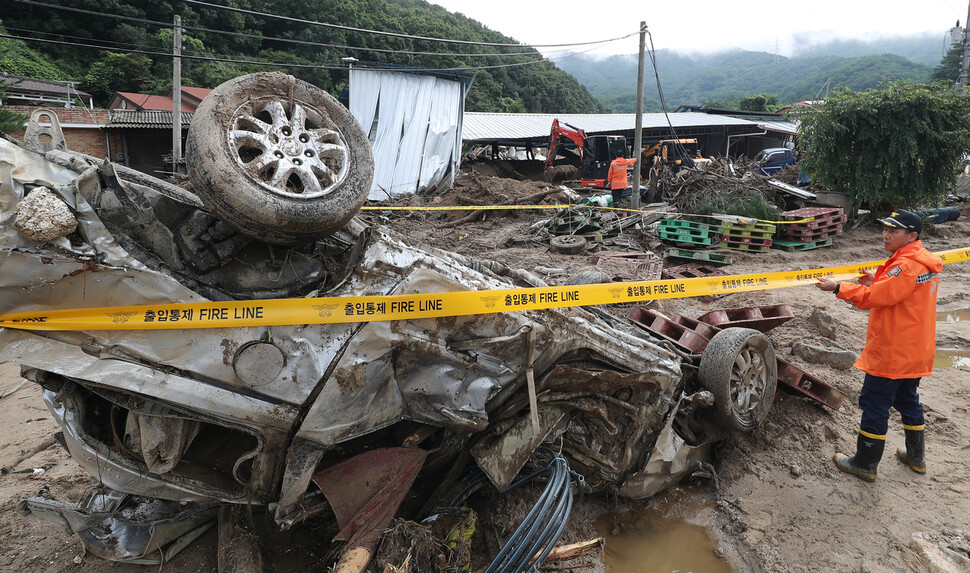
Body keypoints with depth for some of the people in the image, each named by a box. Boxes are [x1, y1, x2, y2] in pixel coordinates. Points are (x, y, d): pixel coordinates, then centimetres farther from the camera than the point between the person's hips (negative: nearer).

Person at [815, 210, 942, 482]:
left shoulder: (906, 265, -22)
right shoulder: (923, 261, 11)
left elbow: (875, 297, -24)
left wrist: (838, 287, -21)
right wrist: (877, 282, 5)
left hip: (891, 352, -10)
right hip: (915, 351, 10)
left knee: (875, 404, -1)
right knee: (907, 399, 23)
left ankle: (865, 464, 10)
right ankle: (916, 456, 37)